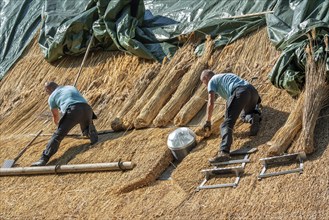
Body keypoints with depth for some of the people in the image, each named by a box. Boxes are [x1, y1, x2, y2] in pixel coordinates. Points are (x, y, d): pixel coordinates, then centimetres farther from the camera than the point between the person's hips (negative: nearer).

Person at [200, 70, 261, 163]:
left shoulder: (212, 81, 20)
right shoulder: (227, 76, 41)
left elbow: (211, 103, 10)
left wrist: (208, 122, 20)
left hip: (239, 92, -7)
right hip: (253, 91, 7)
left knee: (227, 124, -14)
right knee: (245, 115, 34)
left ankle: (224, 152, -35)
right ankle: (253, 117, -3)